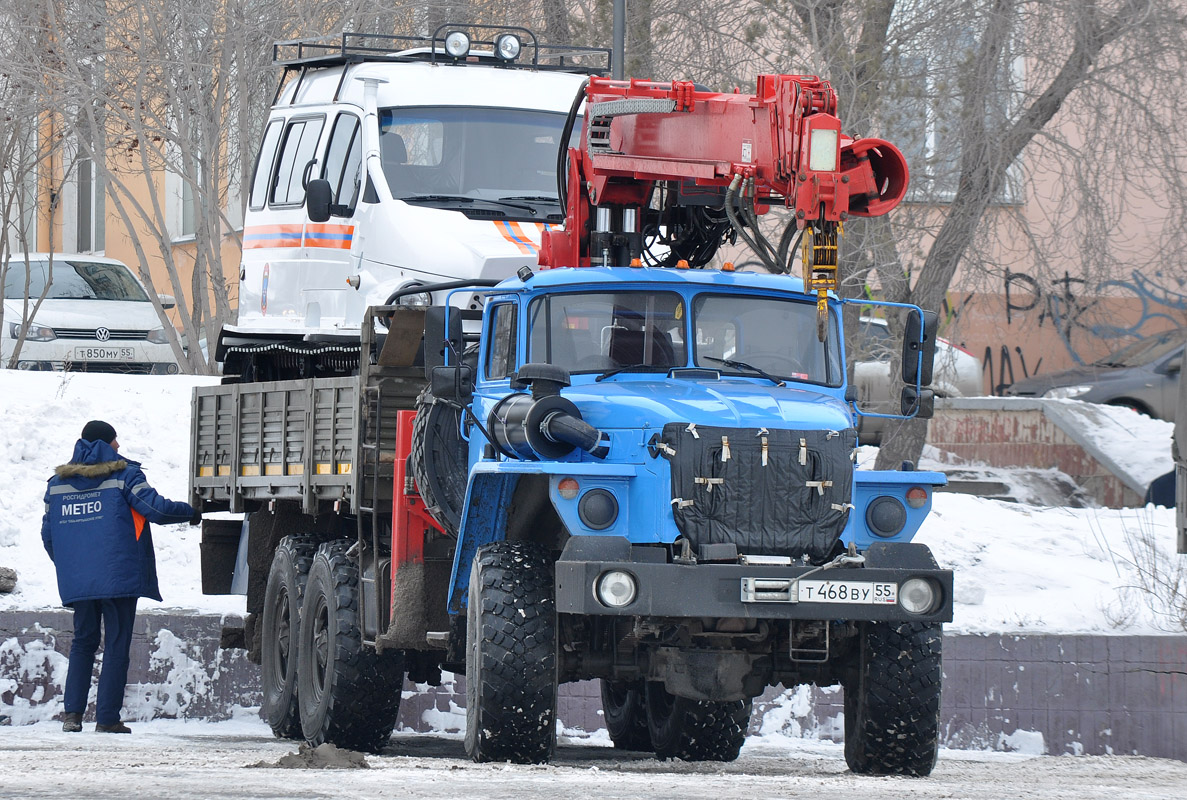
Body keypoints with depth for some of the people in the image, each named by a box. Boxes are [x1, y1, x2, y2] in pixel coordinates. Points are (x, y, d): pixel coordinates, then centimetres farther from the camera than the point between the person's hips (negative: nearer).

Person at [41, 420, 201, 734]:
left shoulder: (58, 482, 11)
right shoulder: (123, 476, -3)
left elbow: (48, 534, 14)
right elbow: (156, 508, -12)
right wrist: (191, 513, 5)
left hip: (76, 579, 4)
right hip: (119, 577, -4)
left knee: (83, 641, 16)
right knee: (117, 644, 1)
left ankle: (72, 711, 4)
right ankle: (107, 718, -3)